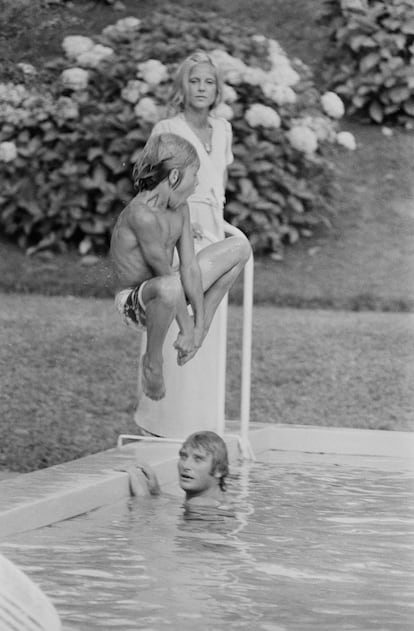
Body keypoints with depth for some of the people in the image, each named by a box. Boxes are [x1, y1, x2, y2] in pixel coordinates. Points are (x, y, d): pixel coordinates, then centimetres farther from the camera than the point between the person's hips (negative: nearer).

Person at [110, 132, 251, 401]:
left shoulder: (180, 209, -1)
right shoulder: (143, 215, -29)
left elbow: (189, 267, -5)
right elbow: (166, 275, -26)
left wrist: (198, 324, -10)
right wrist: (186, 328, -21)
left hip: (164, 296, 9)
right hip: (134, 303, -9)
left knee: (238, 250, 9)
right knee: (169, 289, -47)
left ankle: (202, 327, 12)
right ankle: (153, 361, -20)